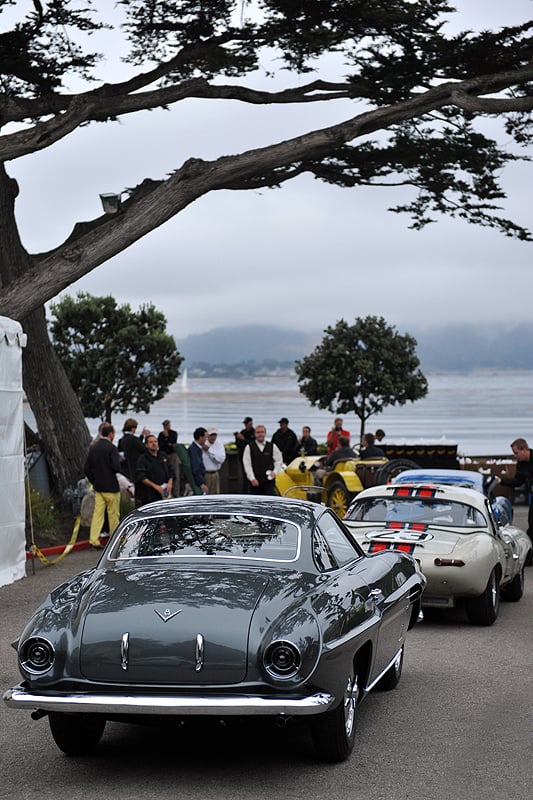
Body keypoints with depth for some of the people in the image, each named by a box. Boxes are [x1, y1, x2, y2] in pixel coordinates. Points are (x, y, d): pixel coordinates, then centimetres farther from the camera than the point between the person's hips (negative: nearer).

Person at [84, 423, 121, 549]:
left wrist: (94, 482, 16)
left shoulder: (93, 448, 6)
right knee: (113, 514, 5)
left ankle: (94, 539, -2)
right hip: (111, 487, -6)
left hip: (98, 487, 6)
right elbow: (116, 467, -22)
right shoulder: (111, 448, -15)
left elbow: (87, 469, 9)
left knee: (97, 513, 5)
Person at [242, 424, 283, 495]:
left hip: (269, 481, 0)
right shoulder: (249, 447, 2)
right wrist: (252, 479, -11)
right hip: (255, 482, 0)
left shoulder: (272, 447, 8)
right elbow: (247, 464, -3)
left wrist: (275, 472, -5)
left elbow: (279, 461, 12)